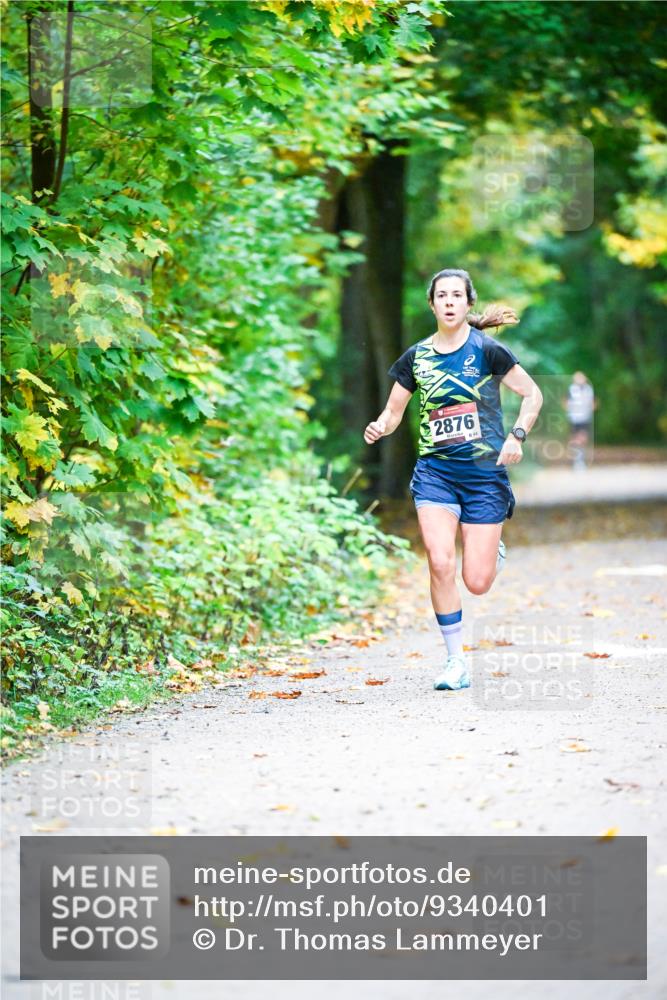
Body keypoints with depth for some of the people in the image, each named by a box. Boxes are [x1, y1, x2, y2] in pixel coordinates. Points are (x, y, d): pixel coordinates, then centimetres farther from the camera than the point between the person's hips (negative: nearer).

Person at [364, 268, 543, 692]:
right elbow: (394, 410, 11)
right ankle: (457, 663, -3)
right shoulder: (416, 357, 4)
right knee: (440, 564, -16)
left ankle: (493, 547, 35)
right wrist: (379, 428, -11)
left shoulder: (486, 350, -5)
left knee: (477, 583, -4)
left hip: (484, 472, -2)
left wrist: (517, 435, -15)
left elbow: (532, 394, 0)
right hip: (435, 471, 2)